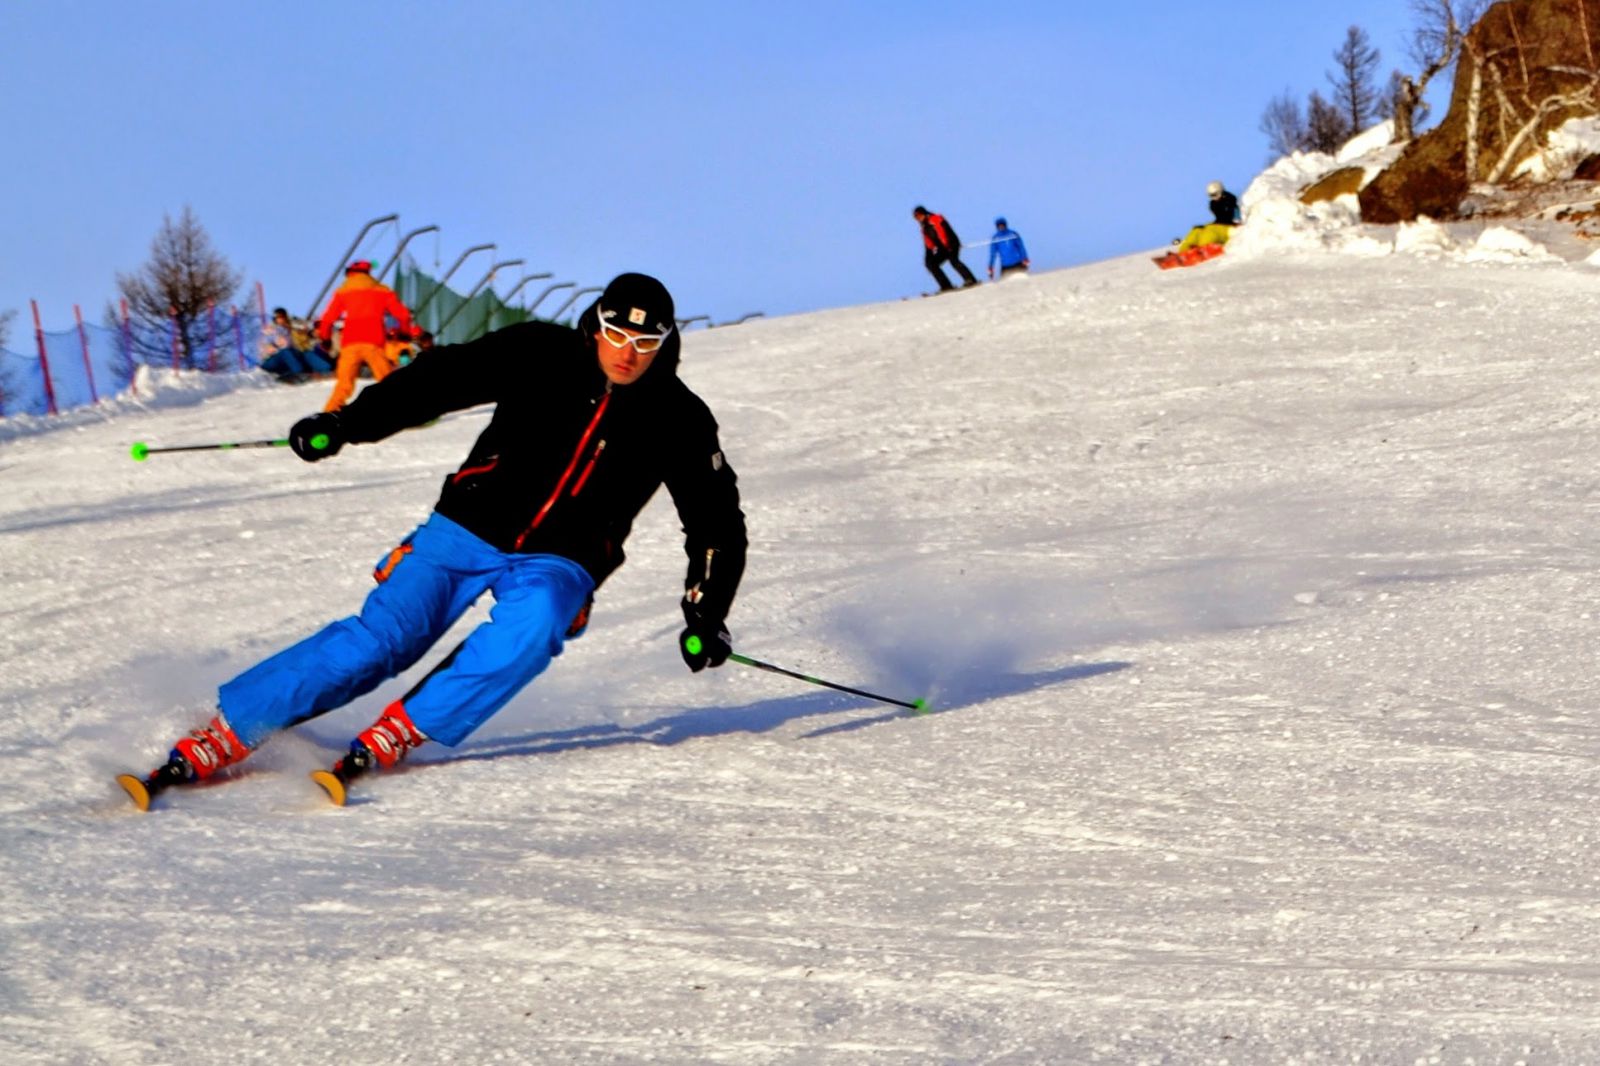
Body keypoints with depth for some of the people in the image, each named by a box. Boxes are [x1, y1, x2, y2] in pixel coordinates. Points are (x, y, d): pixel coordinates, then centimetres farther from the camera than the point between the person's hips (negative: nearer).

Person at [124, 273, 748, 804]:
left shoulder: (678, 421, -3)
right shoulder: (542, 358, -6)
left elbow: (717, 520, 6)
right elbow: (444, 378, -6)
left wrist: (706, 616, -3)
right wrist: (346, 424, -18)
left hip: (557, 563, 1)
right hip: (469, 528, -1)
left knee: (531, 631, -34)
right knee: (381, 637, -17)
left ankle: (397, 734, -25)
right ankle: (220, 736, -17)